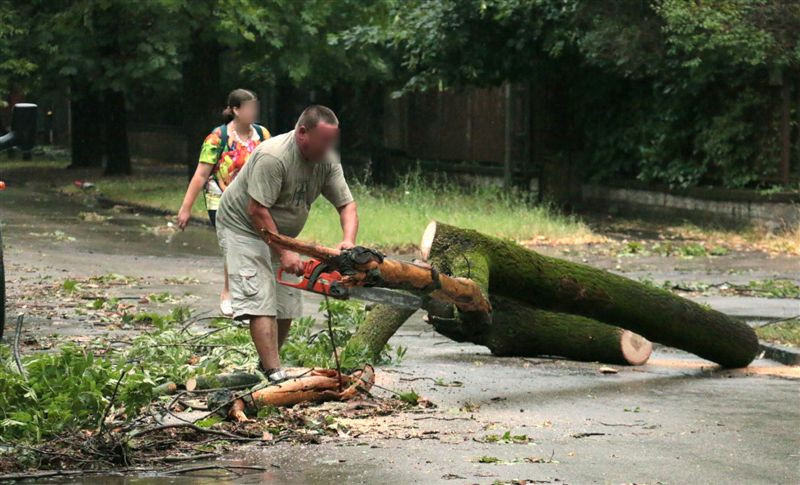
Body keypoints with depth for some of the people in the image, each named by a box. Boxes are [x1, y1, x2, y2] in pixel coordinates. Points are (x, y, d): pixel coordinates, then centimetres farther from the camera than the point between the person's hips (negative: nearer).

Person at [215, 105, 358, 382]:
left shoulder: (327, 161, -6)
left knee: (287, 306, 6)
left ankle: (266, 366, 20)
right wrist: (283, 254, -28)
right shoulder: (273, 157, -30)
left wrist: (349, 240, -24)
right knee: (262, 302, -17)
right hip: (243, 227, -8)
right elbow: (257, 210, -30)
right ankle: (275, 375, -23)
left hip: (279, 234, 8)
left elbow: (347, 205, -5)